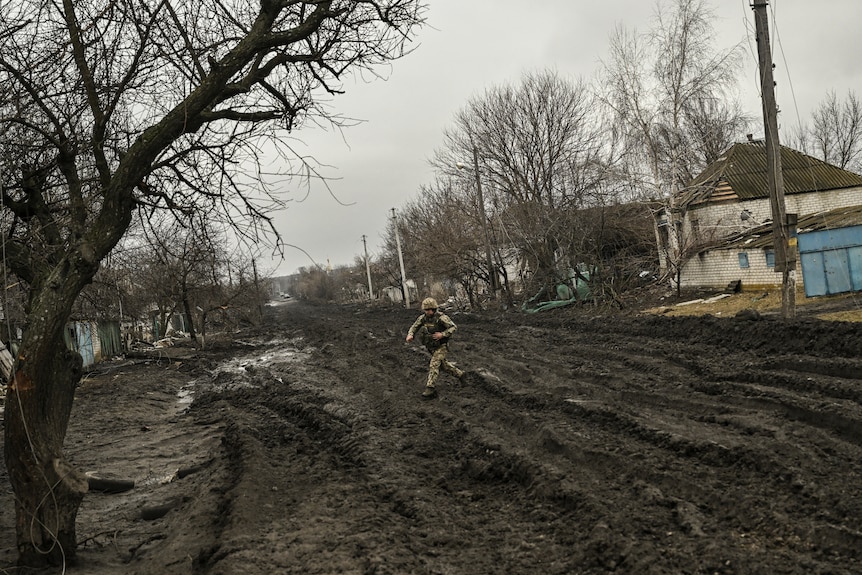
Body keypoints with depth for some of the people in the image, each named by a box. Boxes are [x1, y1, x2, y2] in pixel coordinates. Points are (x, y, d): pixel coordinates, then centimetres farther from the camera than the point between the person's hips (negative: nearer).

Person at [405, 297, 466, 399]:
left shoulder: (441, 317, -24)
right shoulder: (423, 317, -8)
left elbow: (454, 327, -20)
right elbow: (414, 327, -5)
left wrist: (442, 334, -32)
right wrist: (410, 335, -28)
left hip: (442, 346, -7)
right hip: (432, 347, 7)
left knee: (433, 366, -19)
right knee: (443, 365, 21)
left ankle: (430, 390, -21)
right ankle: (459, 374, 44)